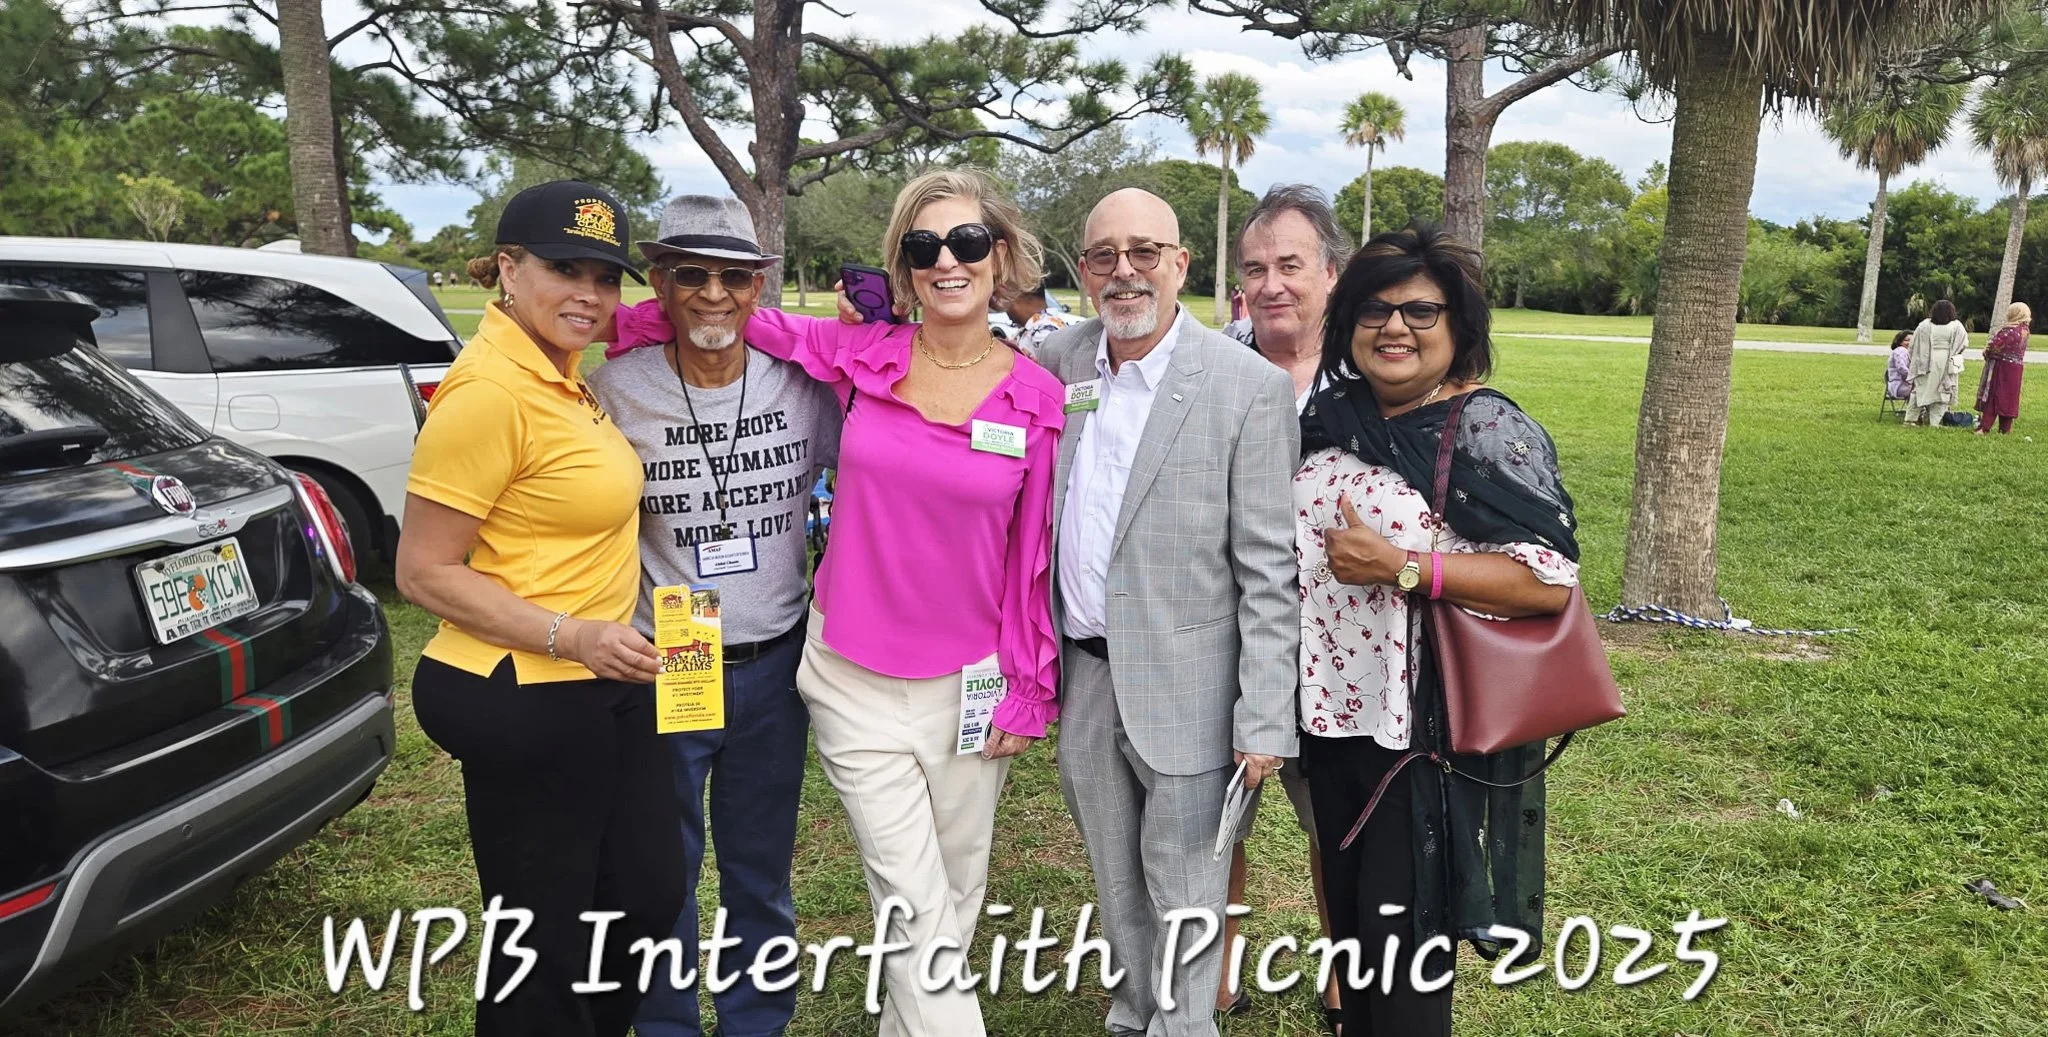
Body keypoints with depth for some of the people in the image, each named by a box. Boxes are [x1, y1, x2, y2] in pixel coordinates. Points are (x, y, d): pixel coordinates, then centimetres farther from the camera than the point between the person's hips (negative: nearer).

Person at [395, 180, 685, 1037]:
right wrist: (572, 637, -23)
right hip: (527, 701, -9)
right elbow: (424, 573, -18)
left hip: (605, 688, 9)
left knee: (648, 897, 19)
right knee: (545, 942, 9)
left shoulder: (556, 369, 6)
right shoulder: (488, 390, -20)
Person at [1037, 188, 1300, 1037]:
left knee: (1182, 900, 9)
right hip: (1083, 678, 5)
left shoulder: (1250, 387, -13)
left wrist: (1265, 719, -14)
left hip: (1183, 689, -5)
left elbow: (1268, 569, -13)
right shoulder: (1058, 361, 1)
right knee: (1116, 887, 22)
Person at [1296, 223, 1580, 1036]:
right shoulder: (1330, 417, 6)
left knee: (1404, 928, 6)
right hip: (1329, 713, 6)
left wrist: (1400, 567, -24)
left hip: (1426, 726, -6)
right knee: (1348, 915, 19)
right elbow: (1284, 542, 18)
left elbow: (1551, 580, -20)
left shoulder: (1489, 432, -12)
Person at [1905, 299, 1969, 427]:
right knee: (1941, 392, 6)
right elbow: (1964, 344, -1)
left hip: (1925, 364, 1)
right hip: (1946, 364, -1)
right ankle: (1934, 422, 3)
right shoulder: (1956, 326, -5)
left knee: (1920, 390, 10)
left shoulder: (1924, 325, -3)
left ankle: (1910, 419, 9)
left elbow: (1913, 345, -1)